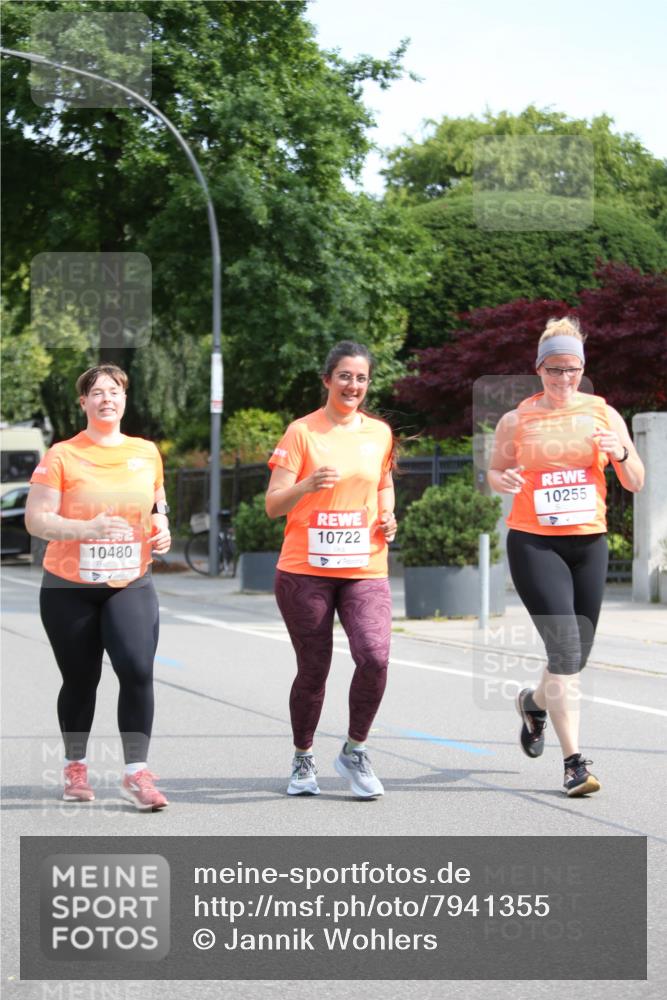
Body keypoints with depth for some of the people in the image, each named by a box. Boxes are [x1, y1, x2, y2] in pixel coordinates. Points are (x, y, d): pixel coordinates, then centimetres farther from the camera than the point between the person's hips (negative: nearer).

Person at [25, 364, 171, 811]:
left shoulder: (147, 452, 6)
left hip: (130, 585, 2)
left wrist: (162, 527, -2)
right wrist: (88, 529, -27)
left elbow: (157, 504, 21)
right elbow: (36, 519, -12)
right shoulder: (62, 456, -6)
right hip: (70, 589, -2)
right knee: (80, 681, 8)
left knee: (137, 670, -16)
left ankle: (137, 773, -12)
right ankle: (75, 767, 28)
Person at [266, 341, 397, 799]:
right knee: (313, 671, 3)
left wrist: (388, 515, 6)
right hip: (306, 571, -2)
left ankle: (355, 751, 4)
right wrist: (306, 485, -26)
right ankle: (303, 760, 26)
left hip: (365, 571, 2)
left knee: (375, 657, -18)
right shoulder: (301, 432, -3)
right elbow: (273, 505, -7)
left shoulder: (380, 432, 9)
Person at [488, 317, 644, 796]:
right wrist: (502, 480, -11)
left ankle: (534, 702, 44)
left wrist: (621, 453, -14)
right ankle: (575, 761, -11)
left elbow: (636, 483, 7)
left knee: (576, 656, 11)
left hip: (589, 543, 3)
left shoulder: (603, 414, 5)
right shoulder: (516, 420, 1)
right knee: (565, 649, -15)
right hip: (534, 542, -3)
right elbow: (495, 471, 12)